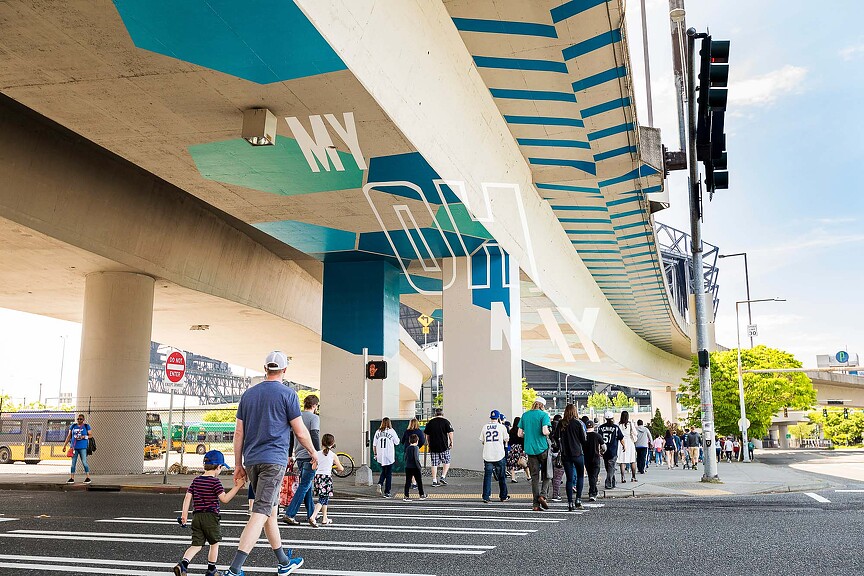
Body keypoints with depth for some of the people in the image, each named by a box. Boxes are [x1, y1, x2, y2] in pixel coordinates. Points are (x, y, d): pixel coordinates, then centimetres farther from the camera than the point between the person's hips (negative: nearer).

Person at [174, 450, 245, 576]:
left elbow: (188, 497, 5)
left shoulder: (196, 481, 10)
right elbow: (224, 499, -14)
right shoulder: (215, 481, -10)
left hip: (197, 516, 5)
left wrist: (184, 514, 5)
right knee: (214, 544, 12)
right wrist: (237, 487, -12)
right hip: (211, 517, -5)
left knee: (196, 545, 7)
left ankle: (183, 564, -14)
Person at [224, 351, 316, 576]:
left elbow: (239, 433, 12)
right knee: (260, 513, -9)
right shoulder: (287, 394, -4)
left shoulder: (248, 394, 12)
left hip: (251, 460, 7)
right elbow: (300, 432, -3)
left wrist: (238, 464, 17)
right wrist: (313, 452, 13)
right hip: (274, 460, -6)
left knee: (271, 510, 17)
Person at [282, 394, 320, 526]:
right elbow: (314, 435, -20)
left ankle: (311, 513, 24)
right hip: (309, 456, -7)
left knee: (307, 485, 17)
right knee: (304, 486, -6)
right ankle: (289, 514, -13)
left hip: (299, 456, 7)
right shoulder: (314, 417, -9)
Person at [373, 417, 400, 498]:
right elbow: (397, 442, 1)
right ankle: (387, 492, 6)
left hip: (380, 456, 3)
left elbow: (374, 445, 6)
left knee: (383, 472, 22)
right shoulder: (391, 431, -8)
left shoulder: (378, 432, 2)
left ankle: (380, 483, -3)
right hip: (389, 456, -3)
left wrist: (375, 454, 16)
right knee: (389, 474, 6)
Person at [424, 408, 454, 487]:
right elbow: (450, 433, -5)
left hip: (433, 446, 3)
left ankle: (434, 481, 6)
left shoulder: (430, 422, 7)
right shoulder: (446, 421, -2)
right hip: (444, 446, -3)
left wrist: (429, 444, 22)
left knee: (434, 464, 6)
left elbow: (427, 435, 11)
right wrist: (451, 442, 5)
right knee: (447, 462, 13)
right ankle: (443, 477, 2)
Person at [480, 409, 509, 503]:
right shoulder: (502, 427, -3)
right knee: (501, 477, 12)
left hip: (487, 456, 1)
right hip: (499, 455, -1)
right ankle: (503, 496, 20)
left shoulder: (484, 427, 3)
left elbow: (482, 441, 10)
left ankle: (486, 497, -1)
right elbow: (506, 440, 6)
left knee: (487, 476, 5)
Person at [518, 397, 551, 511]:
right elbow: (545, 431, -18)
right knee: (547, 475, 12)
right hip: (542, 448, -4)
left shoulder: (525, 415, 7)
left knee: (534, 477, 6)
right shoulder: (543, 415, -6)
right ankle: (542, 495, -8)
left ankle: (536, 504, 3)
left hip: (530, 449, 4)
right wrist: (549, 433, 3)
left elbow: (520, 433, 7)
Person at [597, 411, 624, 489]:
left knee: (609, 468, 16)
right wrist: (624, 446, 19)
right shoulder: (616, 427, -7)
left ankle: (612, 483, 28)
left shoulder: (600, 427, 0)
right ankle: (608, 484, -8)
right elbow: (621, 439, 0)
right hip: (613, 452, -3)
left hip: (604, 451, 3)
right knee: (611, 468, 0)